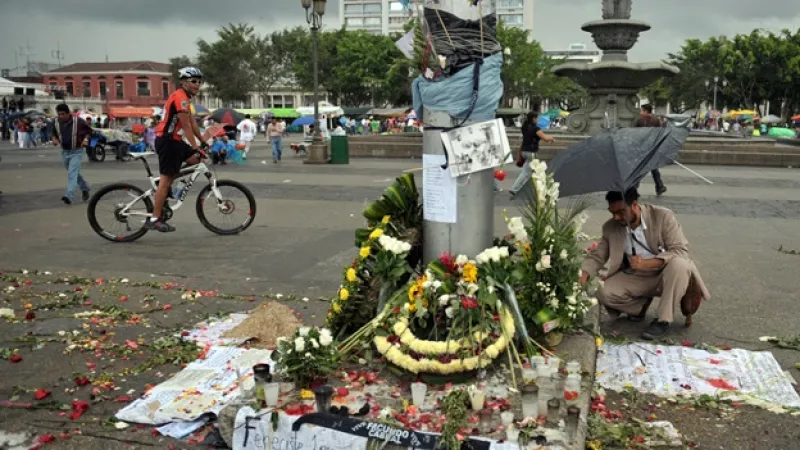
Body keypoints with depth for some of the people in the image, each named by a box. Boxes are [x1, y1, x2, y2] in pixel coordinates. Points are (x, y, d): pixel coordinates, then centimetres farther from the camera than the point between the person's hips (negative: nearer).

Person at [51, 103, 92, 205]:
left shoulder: (78, 121, -15)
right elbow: (53, 133, 14)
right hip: (64, 152, 6)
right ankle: (85, 188, 37)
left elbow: (89, 130, 0)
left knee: (72, 173, -16)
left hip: (76, 152, -5)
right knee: (74, 173, 17)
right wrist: (54, 139, -8)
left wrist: (86, 139, -16)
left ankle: (68, 195, -22)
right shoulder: (56, 122, -4)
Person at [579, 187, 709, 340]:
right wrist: (583, 275, -24)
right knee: (604, 294, -23)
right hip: (635, 278, 3)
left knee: (678, 264, -37)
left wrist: (646, 263, -37)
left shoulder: (663, 216, -18)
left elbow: (680, 251, -22)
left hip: (664, 274, -3)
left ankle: (663, 321, -23)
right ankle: (642, 304, 8)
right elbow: (596, 256, -2)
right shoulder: (610, 227, -7)